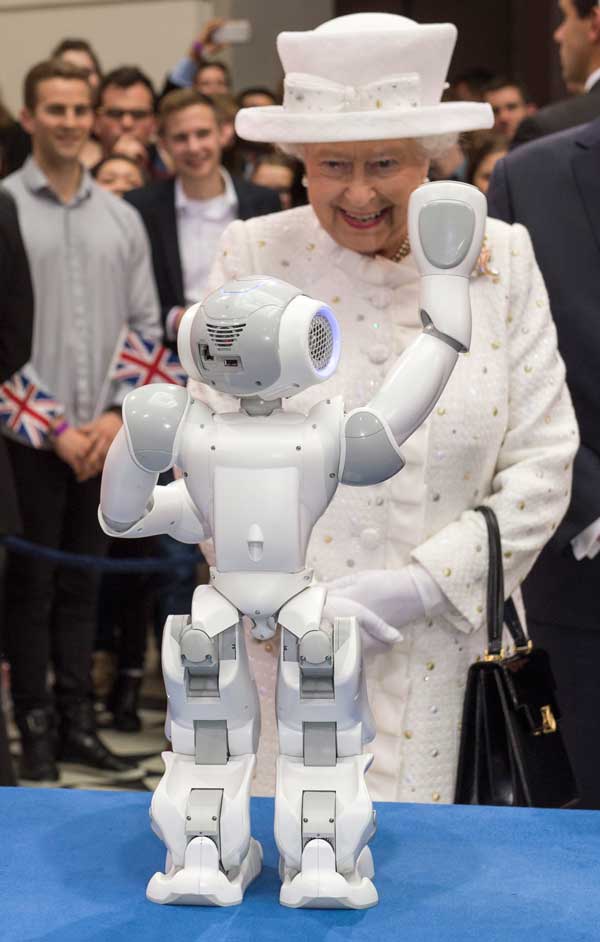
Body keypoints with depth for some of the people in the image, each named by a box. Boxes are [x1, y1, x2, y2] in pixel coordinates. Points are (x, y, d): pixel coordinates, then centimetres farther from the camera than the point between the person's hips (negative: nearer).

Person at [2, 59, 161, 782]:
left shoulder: (121, 218, 10)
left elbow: (146, 328, 11)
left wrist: (117, 413, -2)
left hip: (105, 436, 4)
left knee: (81, 583, 11)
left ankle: (78, 722, 18)